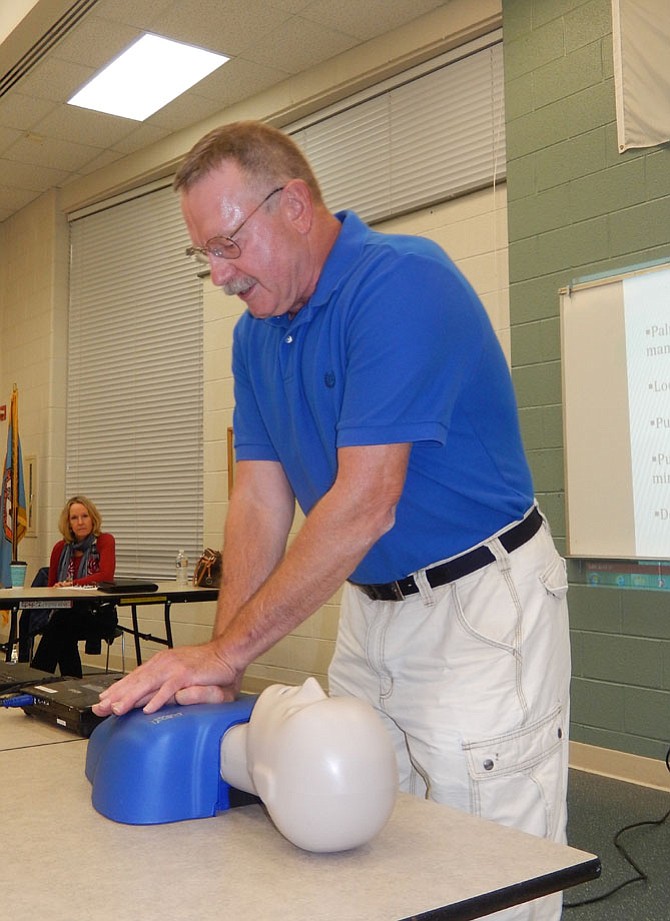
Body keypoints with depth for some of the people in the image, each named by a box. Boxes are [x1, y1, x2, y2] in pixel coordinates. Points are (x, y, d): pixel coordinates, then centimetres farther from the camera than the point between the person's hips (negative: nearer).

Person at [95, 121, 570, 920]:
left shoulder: (402, 283, -21)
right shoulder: (255, 334, 5)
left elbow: (365, 506, -26)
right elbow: (260, 501, 1)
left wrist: (223, 652, -22)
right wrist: (217, 664, -10)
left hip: (480, 608, -7)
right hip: (368, 607, 8)